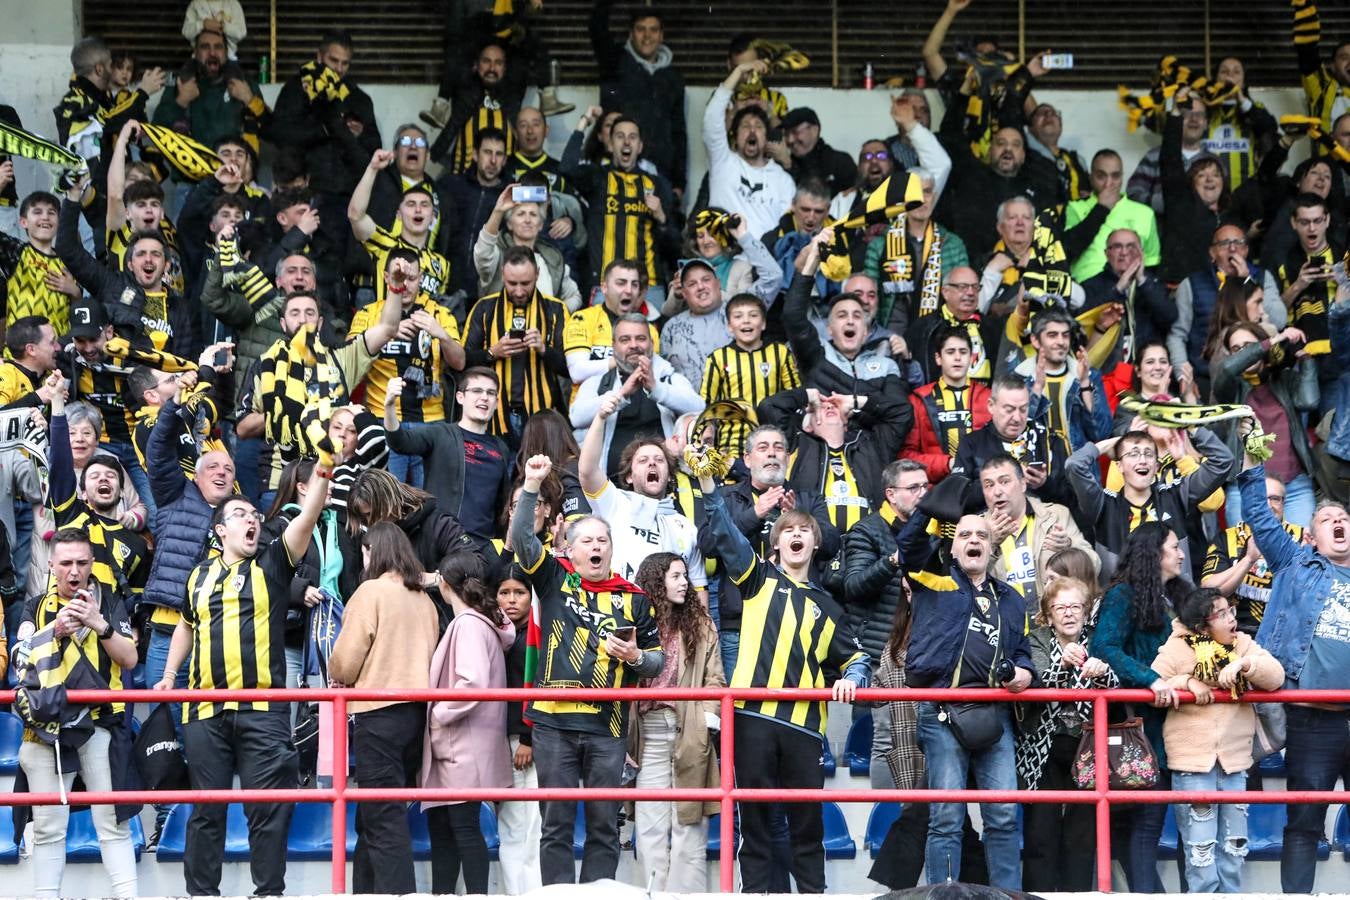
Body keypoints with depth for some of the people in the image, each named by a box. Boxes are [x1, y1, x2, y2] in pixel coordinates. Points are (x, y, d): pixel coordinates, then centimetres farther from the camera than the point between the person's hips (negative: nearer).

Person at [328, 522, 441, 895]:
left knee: (383, 820, -7)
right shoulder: (424, 600, 12)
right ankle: (365, 893, 16)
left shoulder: (371, 591, -7)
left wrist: (338, 676, 12)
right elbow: (426, 657, 13)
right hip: (417, 710, 7)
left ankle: (398, 891, -13)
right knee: (371, 818, 14)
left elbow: (345, 662, -8)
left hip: (377, 711, -7)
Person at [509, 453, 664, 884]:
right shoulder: (555, 578, 7)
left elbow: (658, 659, 15)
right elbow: (520, 538, -6)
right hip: (554, 722, -1)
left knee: (604, 824, 3)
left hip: (606, 726, 1)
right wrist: (532, 486, -16)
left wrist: (636, 657, -7)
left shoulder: (633, 598, 9)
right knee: (557, 822, 2)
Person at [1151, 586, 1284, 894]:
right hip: (1192, 763, -4)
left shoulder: (1242, 645, 6)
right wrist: (1186, 682, -17)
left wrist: (1244, 664, -20)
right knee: (1200, 848, -5)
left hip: (1234, 761, 4)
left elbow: (1276, 676, -4)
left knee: (1233, 846, 11)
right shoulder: (1177, 649, -4)